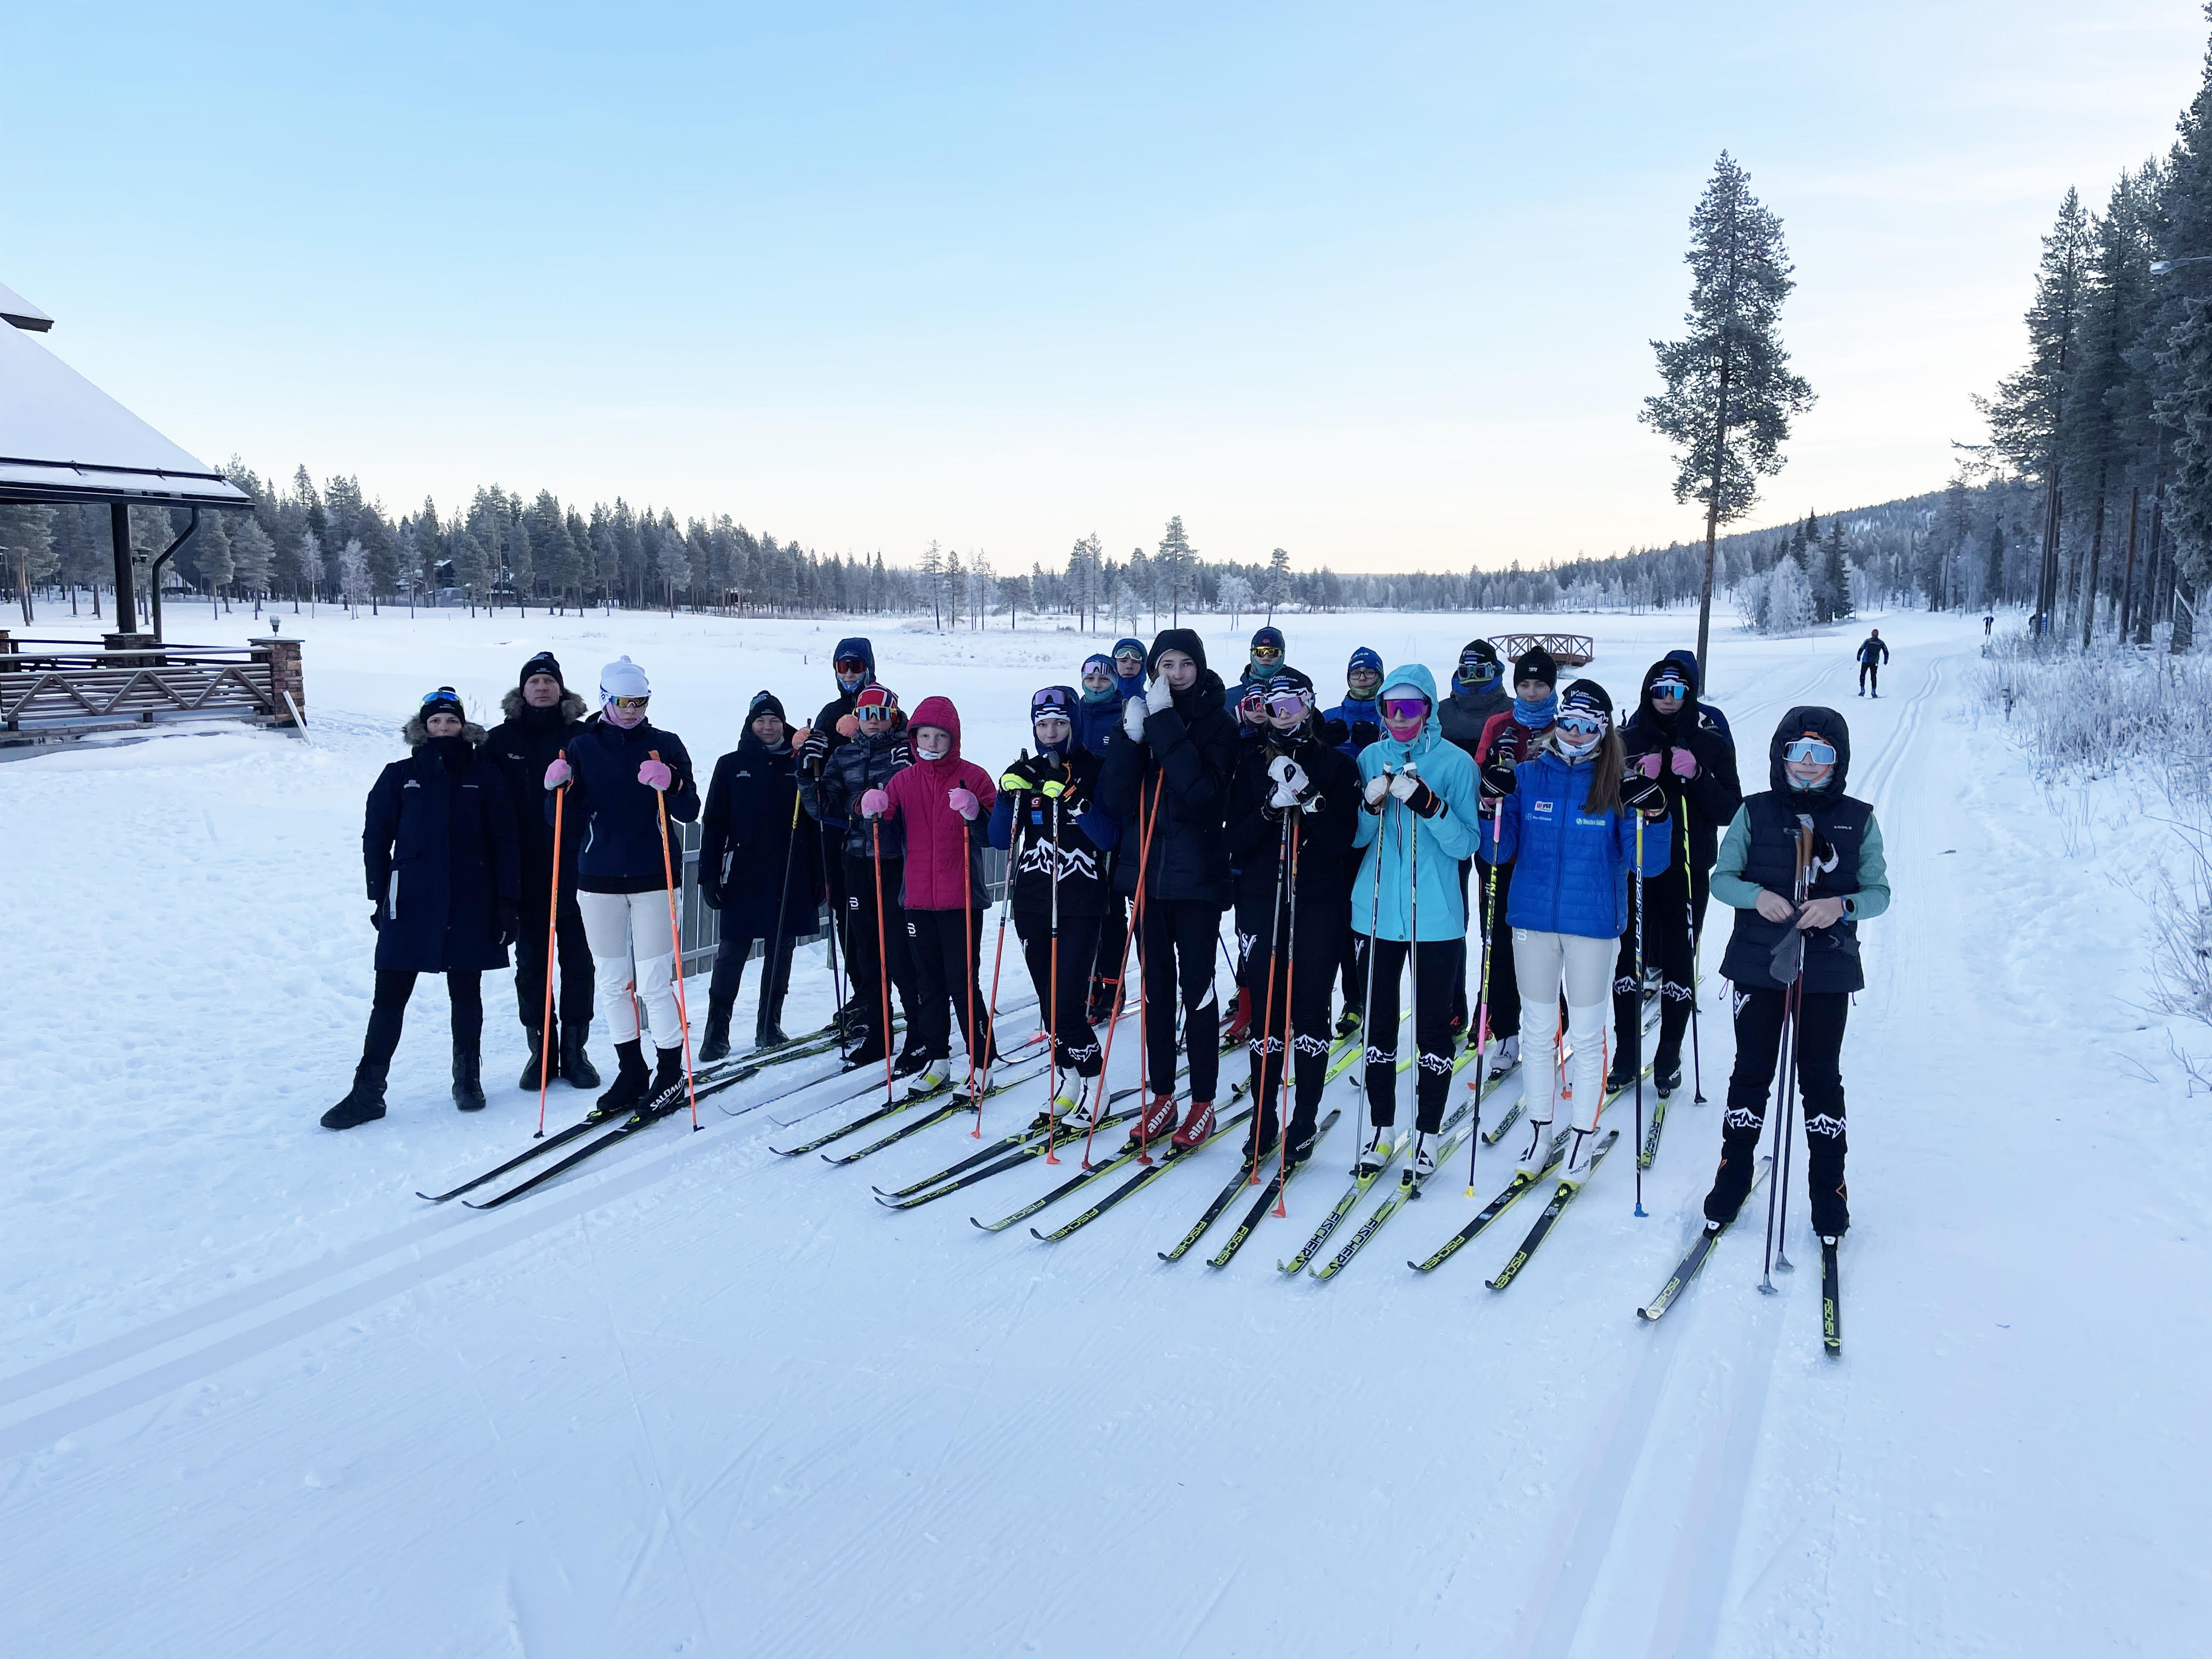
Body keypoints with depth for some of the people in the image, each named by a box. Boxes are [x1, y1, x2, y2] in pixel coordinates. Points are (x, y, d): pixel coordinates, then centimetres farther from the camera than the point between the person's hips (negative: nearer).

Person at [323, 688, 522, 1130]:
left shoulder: (484, 775, 5)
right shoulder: (400, 777, 6)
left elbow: (506, 841, 3)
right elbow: (376, 838, 8)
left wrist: (508, 901, -2)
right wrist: (379, 896, 1)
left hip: (470, 905, 0)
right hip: (411, 903, 0)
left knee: (466, 994, 9)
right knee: (389, 998, 0)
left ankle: (468, 1078, 23)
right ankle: (368, 1092, 6)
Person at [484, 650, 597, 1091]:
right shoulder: (501, 741, 5)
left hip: (575, 870, -1)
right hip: (525, 875, 1)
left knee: (577, 962, 4)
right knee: (531, 964, 6)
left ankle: (574, 1049, 14)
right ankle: (541, 1050, 16)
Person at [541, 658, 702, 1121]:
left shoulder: (666, 745, 2)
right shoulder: (583, 747, 6)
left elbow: (690, 812, -4)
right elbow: (562, 819, 5)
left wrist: (670, 784, -22)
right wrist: (556, 790, -15)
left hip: (651, 875, -3)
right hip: (598, 876, 3)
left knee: (653, 979, -4)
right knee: (612, 979, 7)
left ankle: (671, 1069, 10)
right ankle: (632, 1073, 19)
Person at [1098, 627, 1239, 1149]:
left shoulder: (1216, 722, -4)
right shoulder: (1138, 715, 5)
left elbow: (1201, 790, -22)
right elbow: (1113, 797, -5)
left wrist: (1165, 724, -22)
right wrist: (1132, 737, -17)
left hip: (1197, 875, -4)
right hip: (1146, 870, 4)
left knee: (1196, 985, 2)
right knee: (1156, 986, 10)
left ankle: (1203, 1102, 13)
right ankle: (1162, 1096, 21)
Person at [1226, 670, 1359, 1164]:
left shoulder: (1337, 765, 3)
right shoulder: (1253, 763, 8)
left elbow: (1342, 840, -6)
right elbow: (1236, 841, 0)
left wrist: (1310, 801, -19)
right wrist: (1272, 806, -15)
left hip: (1320, 904, -1)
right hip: (1262, 900, 1)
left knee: (1310, 1010, 2)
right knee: (1265, 1011, 2)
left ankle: (1304, 1124, 11)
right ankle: (1263, 1119, 12)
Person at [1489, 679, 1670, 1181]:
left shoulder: (1619, 785, -4)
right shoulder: (1527, 776, 1)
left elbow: (1647, 865, -7)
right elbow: (1501, 851, 2)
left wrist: (1652, 819, -23)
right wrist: (1494, 807, -13)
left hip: (1593, 923, -2)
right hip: (1532, 919, 2)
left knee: (1587, 1034, 7)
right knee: (1537, 1031, 12)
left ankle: (1583, 1138, 20)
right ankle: (1539, 1132, 25)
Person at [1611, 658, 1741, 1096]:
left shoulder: (1712, 745, 4)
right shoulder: (1627, 741, 5)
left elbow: (1729, 811, -1)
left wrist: (1697, 777, -16)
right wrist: (1637, 780, -14)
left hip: (1688, 867, 0)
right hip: (1635, 866, 1)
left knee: (1678, 961, 3)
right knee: (1630, 956, 2)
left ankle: (1669, 1059, 15)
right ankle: (1626, 1055, 15)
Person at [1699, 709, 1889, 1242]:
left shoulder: (1858, 820, 3)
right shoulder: (1754, 812, 2)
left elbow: (1879, 892, 1)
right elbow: (1721, 878, 0)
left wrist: (1842, 905, -20)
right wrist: (1756, 895, -21)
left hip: (1827, 974, 0)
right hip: (1758, 964, 0)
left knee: (1821, 1079, 7)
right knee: (1752, 1072, 9)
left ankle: (1828, 1188, 19)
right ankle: (1734, 1174, 22)